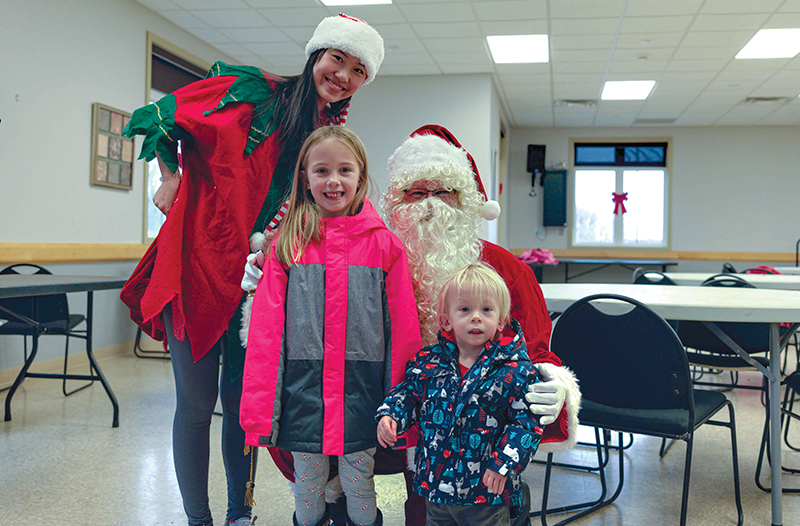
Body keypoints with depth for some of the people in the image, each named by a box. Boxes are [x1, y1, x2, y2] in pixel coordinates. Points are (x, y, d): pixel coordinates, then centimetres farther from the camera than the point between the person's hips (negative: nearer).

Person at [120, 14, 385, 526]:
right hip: (197, 264, -4)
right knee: (197, 403, 1)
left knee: (241, 401, 10)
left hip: (257, 277, 4)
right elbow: (164, 115, 2)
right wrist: (172, 177, -5)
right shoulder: (252, 91, -6)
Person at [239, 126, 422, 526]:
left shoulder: (384, 243, 0)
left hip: (362, 388, 0)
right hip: (303, 388, 1)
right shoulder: (287, 243, 2)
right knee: (306, 485, 14)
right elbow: (265, 329, 0)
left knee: (359, 484, 11)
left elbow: (403, 328, 1)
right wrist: (259, 409, -3)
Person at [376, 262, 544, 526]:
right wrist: (390, 415, -6)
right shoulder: (428, 361, -2)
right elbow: (408, 393, 12)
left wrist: (504, 463, -18)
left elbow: (527, 420, -11)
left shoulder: (516, 370, -12)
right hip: (435, 484, 4)